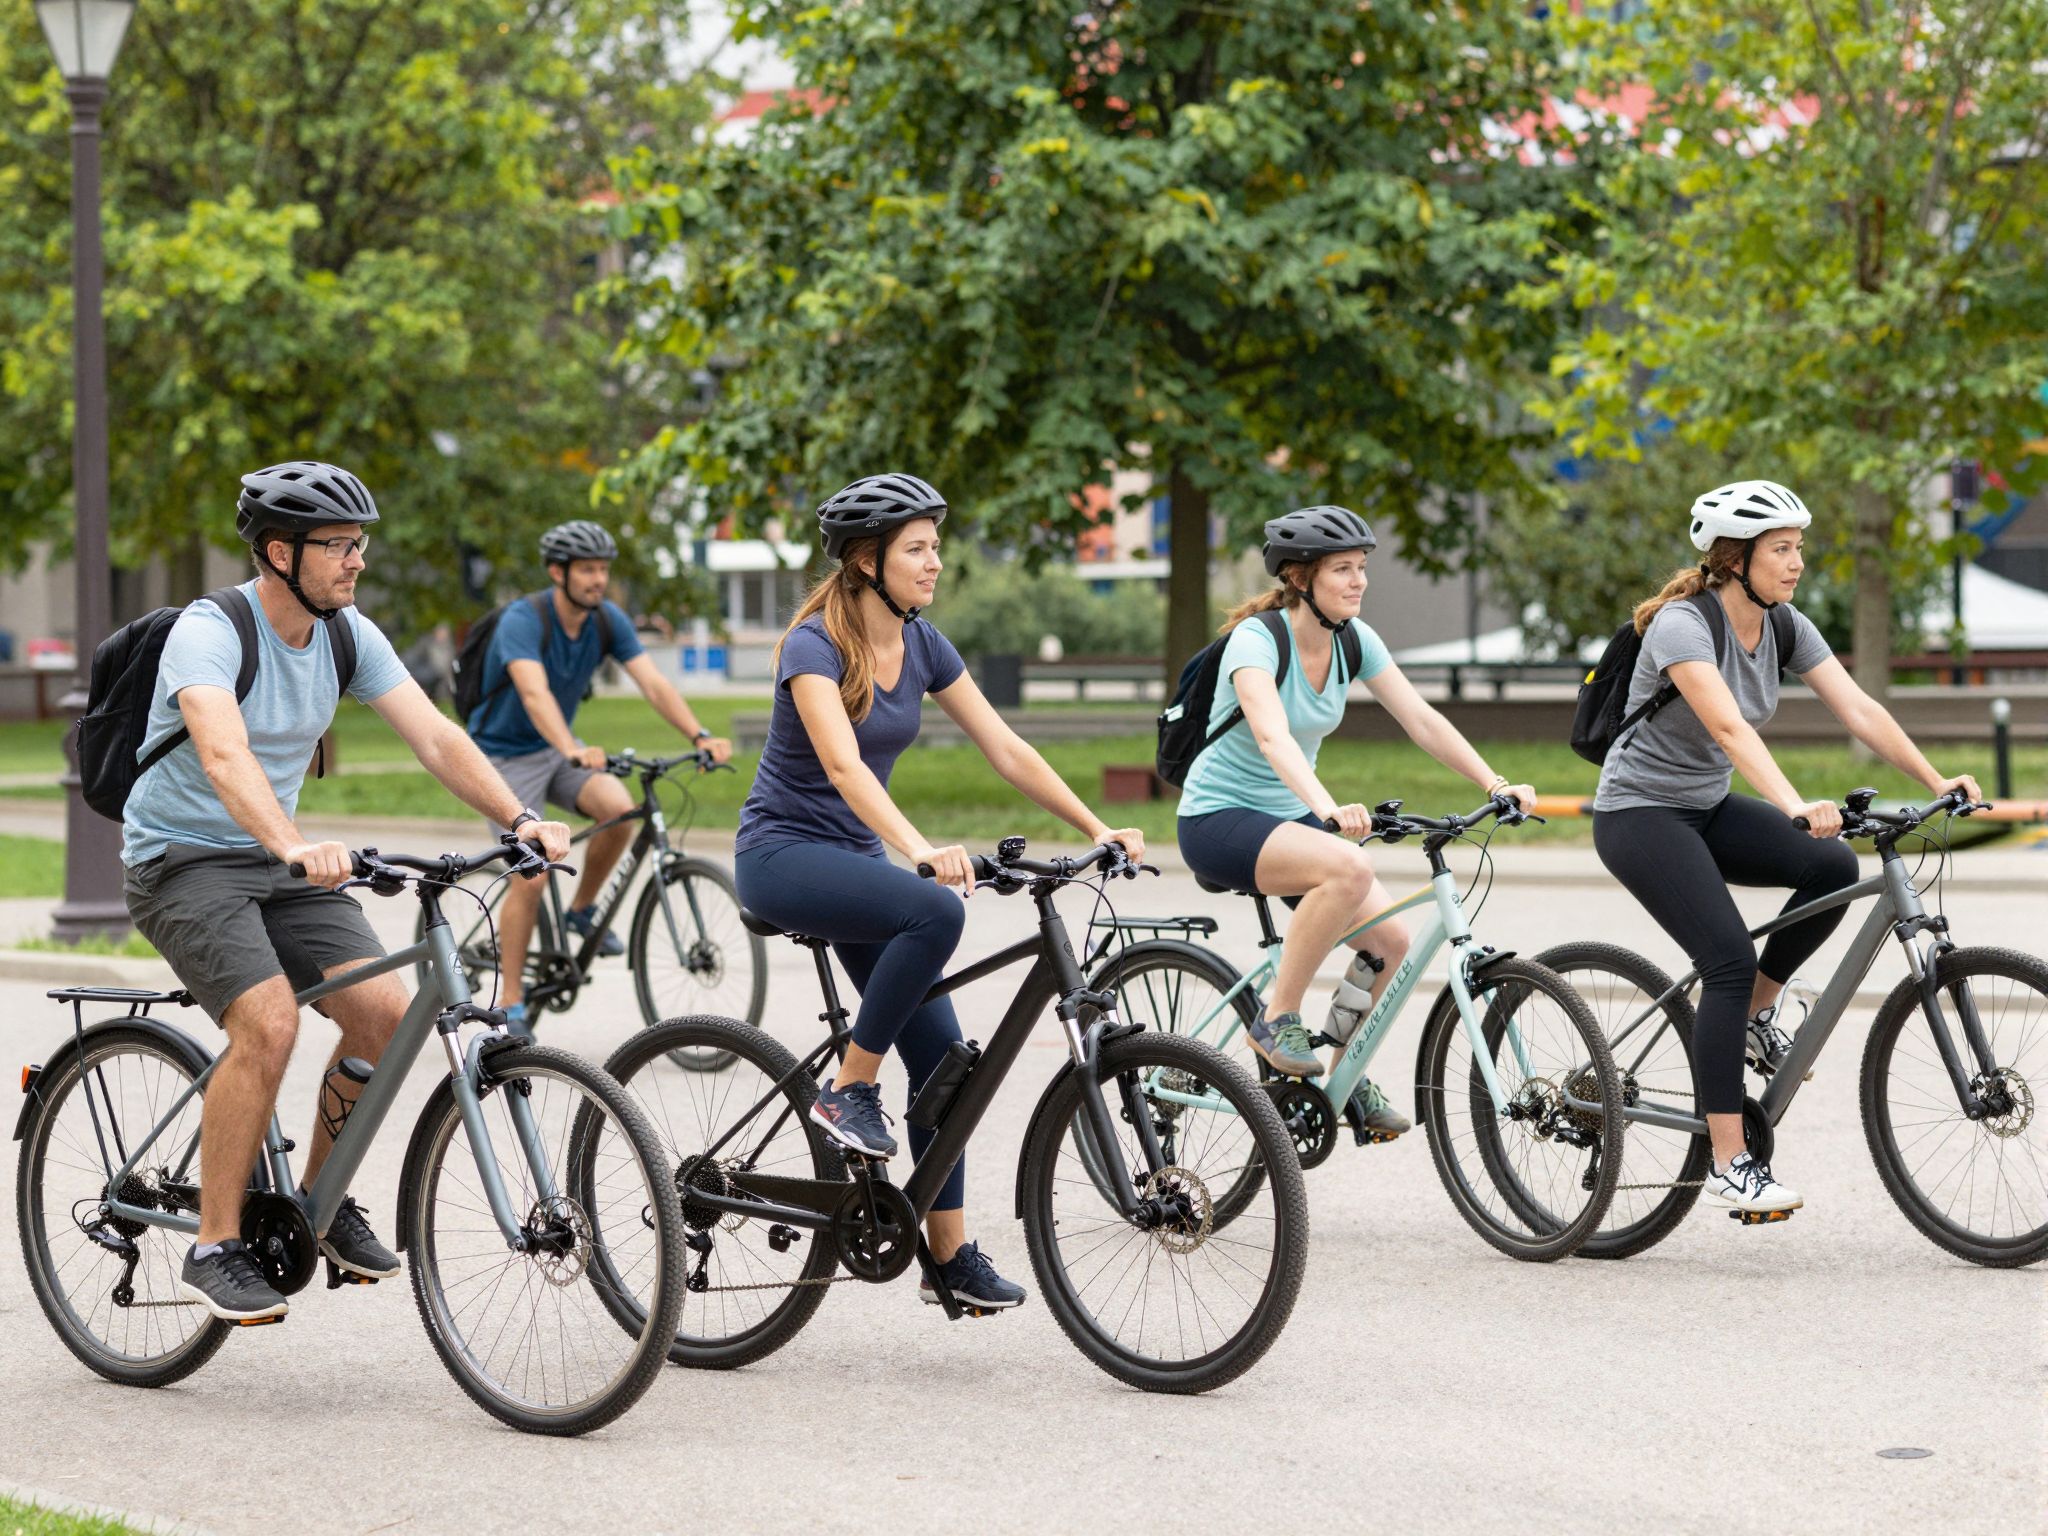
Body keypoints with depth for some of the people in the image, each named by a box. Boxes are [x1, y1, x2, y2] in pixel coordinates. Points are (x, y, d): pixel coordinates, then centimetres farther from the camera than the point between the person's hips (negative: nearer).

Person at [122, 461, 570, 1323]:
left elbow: (432, 736, -6)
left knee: (384, 1009, -13)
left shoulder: (347, 634, -1)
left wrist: (519, 818, -22)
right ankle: (213, 1249, -16)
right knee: (268, 1021, -28)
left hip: (277, 861, 7)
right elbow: (224, 754, -40)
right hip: (182, 858, -6)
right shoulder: (209, 633, -22)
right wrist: (295, 847, -56)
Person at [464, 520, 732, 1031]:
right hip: (506, 754, -5)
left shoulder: (609, 620, -8)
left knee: (620, 808, -24)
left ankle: (582, 911, 1)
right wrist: (573, 751, -59)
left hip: (559, 749, 5)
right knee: (531, 877, -15)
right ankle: (510, 1003, -2)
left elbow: (652, 683, -16)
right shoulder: (524, 620, -26)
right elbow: (535, 694, -42)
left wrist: (700, 736, -31)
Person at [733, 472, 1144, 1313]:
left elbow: (1006, 749, 3)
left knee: (940, 1050, -3)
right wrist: (920, 850, -49)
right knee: (936, 910, -34)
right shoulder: (814, 646, -19)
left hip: (853, 857, 7)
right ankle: (848, 1093, -19)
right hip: (782, 851, -7)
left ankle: (951, 1253, 4)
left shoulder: (921, 644, 3)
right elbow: (843, 764, -34)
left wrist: (1098, 829, -6)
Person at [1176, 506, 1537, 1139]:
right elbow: (1273, 736, -39)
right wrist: (1329, 808, -56)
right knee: (1349, 867, -34)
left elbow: (1422, 720, -4)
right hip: (1218, 818, -7)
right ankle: (1277, 1019, -20)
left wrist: (1497, 786, -15)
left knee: (1389, 937, -9)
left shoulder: (1353, 638, -2)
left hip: (1288, 817, 7)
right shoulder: (1256, 639, -23)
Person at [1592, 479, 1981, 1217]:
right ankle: (1728, 1165, -18)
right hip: (1639, 813, -7)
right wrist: (1795, 807, -50)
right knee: (1731, 961, -21)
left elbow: (1859, 709, -7)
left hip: (1707, 808, 7)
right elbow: (1729, 727, -37)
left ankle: (1761, 1009, 5)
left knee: (1833, 866, -17)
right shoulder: (1683, 626, -23)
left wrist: (1936, 782, -18)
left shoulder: (1784, 627, 0)